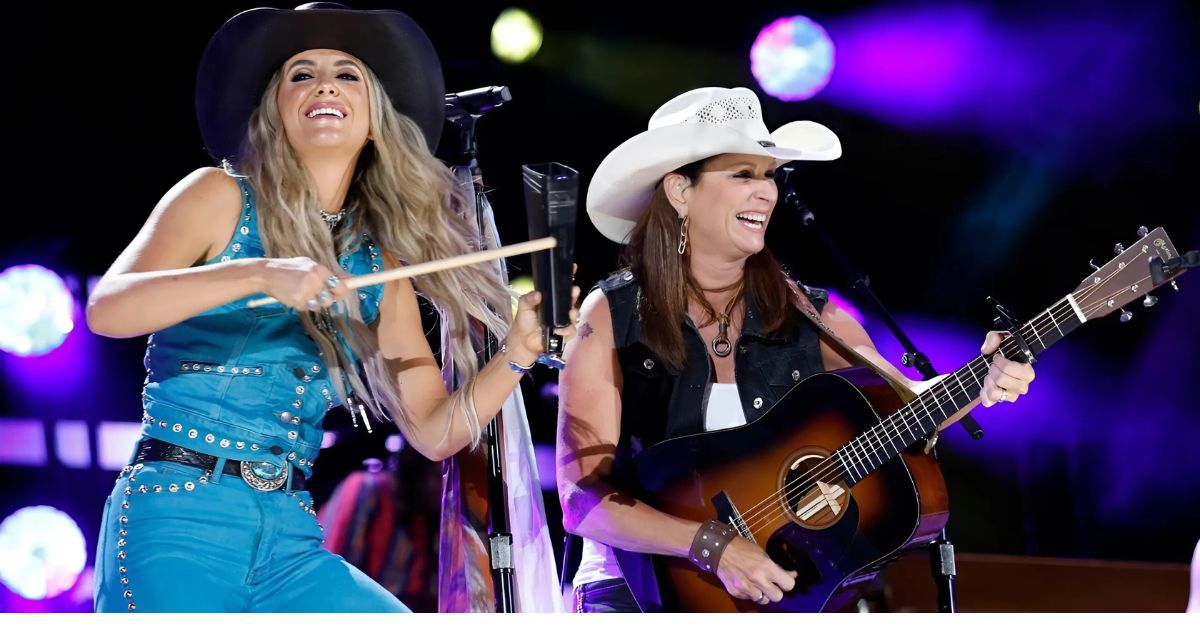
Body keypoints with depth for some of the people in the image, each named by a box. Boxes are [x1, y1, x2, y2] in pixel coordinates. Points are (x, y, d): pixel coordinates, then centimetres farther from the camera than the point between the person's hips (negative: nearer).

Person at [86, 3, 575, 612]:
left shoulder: (379, 267, 13)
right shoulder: (221, 197, 2)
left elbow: (435, 431, 12)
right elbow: (106, 309, -14)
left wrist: (516, 356, -4)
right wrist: (257, 274, -25)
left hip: (291, 539, 5)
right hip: (178, 518, -4)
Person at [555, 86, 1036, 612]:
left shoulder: (805, 313, 5)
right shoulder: (612, 317, -4)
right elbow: (582, 498, -11)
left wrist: (981, 384, -23)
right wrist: (715, 545, -22)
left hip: (787, 578, 3)